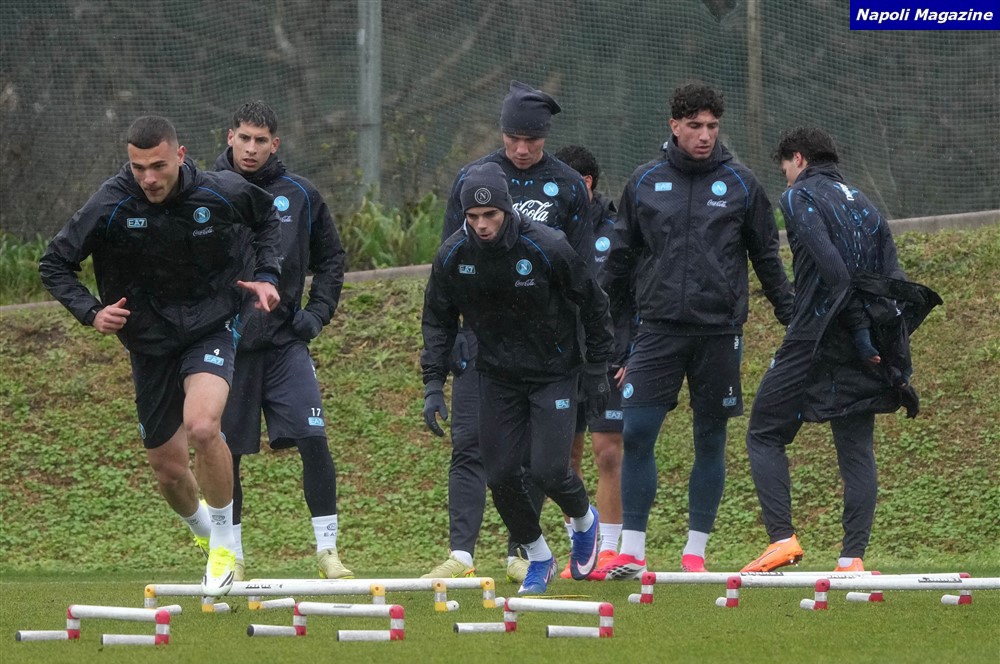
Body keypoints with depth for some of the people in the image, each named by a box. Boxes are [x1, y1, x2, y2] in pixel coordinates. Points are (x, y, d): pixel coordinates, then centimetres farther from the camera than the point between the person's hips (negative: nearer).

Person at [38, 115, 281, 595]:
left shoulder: (222, 194, -15)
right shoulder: (110, 207, -18)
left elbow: (267, 217, 10)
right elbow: (54, 265, -6)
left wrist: (265, 275, -3)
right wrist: (91, 312, -21)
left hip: (212, 326, -2)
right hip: (150, 340, 2)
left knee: (202, 426, -29)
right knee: (168, 469, 8)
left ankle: (224, 544, -9)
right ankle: (202, 530, 44)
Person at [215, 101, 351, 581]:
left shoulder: (300, 196, 5)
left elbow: (330, 257, 18)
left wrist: (319, 310, 5)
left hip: (285, 341, 1)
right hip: (226, 340, -1)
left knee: (314, 439, -11)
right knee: (226, 451, 3)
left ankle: (327, 550, -5)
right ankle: (231, 556, 16)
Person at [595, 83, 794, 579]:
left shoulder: (740, 184, 5)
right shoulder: (646, 182, 7)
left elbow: (767, 258, 12)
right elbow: (621, 255, 14)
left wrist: (791, 316, 10)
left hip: (719, 331, 0)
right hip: (658, 328, 0)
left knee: (711, 440, 4)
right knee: (636, 433, -9)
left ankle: (695, 549, 12)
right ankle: (631, 550, -5)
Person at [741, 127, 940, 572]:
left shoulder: (800, 197, -1)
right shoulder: (865, 206, 19)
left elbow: (832, 267, -17)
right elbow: (894, 281, 13)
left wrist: (858, 330, -19)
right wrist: (896, 362, 11)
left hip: (816, 343, -6)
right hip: (867, 350, 6)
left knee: (764, 435, 5)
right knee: (857, 450, 7)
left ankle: (782, 539, -9)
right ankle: (853, 558, -3)